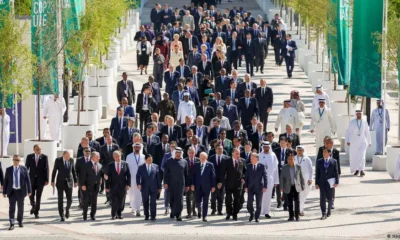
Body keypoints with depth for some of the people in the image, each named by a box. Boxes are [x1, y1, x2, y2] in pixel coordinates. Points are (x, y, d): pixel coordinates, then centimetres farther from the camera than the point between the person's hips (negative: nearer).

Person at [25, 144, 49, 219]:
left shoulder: (44, 157, -2)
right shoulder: (29, 157, 1)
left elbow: (46, 169, -2)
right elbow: (26, 168, 3)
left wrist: (46, 180, -8)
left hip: (40, 180, -1)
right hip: (32, 179, 1)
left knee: (38, 197, 0)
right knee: (31, 195, 1)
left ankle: (36, 212, 10)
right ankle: (33, 206, 31)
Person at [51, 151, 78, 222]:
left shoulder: (71, 160, 0)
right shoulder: (58, 160, -7)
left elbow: (73, 170, 8)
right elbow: (54, 171, 0)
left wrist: (75, 181, 8)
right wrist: (52, 181, 2)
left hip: (69, 182, 2)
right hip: (60, 182, -2)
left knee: (69, 200, 0)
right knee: (60, 200, -4)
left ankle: (67, 209, 31)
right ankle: (62, 215, 3)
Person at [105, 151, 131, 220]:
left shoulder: (125, 164, 4)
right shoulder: (110, 165, 4)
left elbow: (128, 175, 4)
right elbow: (108, 177, 3)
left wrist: (128, 184, -6)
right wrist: (107, 187, -2)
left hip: (122, 187, 1)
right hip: (113, 187, -1)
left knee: (121, 201, 5)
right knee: (114, 201, -5)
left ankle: (119, 214, 18)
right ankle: (113, 215, 3)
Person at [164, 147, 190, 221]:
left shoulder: (184, 162, 6)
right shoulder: (170, 161, 6)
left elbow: (186, 174, 9)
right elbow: (166, 173, 5)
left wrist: (187, 185, 7)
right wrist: (165, 183, -4)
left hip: (180, 184, -1)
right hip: (171, 184, 1)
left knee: (179, 199, -9)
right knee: (172, 199, 8)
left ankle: (178, 215, -8)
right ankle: (173, 212, 27)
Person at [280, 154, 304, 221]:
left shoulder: (298, 167, 4)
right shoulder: (284, 167, 3)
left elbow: (301, 177, 8)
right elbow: (282, 178, 3)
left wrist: (302, 186, 7)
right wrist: (281, 187, -2)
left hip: (296, 187, 0)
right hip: (288, 187, 0)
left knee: (297, 201, -4)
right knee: (289, 202, 2)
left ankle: (297, 215, 5)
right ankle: (291, 216, 9)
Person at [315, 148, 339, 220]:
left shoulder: (334, 162, 1)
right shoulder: (319, 162, 5)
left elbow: (336, 172, 1)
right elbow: (317, 173, 6)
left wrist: (336, 182, -7)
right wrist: (316, 183, 1)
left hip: (330, 182, 0)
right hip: (322, 183, 0)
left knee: (329, 198, 9)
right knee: (322, 198, -9)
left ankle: (329, 211, 30)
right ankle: (324, 214, -8)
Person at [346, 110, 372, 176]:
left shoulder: (365, 122, 2)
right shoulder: (352, 122, -2)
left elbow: (367, 133, 11)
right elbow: (348, 131, 1)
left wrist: (369, 142, 16)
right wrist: (347, 141, -8)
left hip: (362, 142, 0)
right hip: (353, 142, 0)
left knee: (362, 156, -14)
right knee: (353, 156, 8)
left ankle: (361, 170, -16)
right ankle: (356, 169, 27)